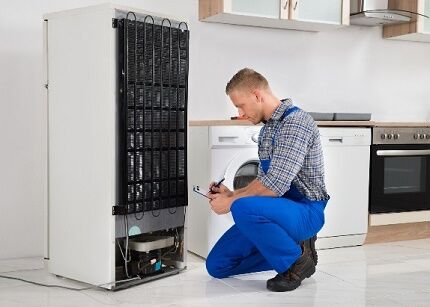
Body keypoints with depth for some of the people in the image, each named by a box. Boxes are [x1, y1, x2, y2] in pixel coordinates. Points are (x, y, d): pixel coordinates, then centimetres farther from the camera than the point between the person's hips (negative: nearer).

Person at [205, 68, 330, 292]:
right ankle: (293, 246, 12)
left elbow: (275, 185, -26)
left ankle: (295, 261, -12)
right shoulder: (267, 128, 13)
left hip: (305, 211, -9)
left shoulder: (295, 122, -19)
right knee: (217, 265, 3)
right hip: (280, 209, 9)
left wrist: (231, 202, -14)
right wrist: (232, 194, 6)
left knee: (244, 208, -37)